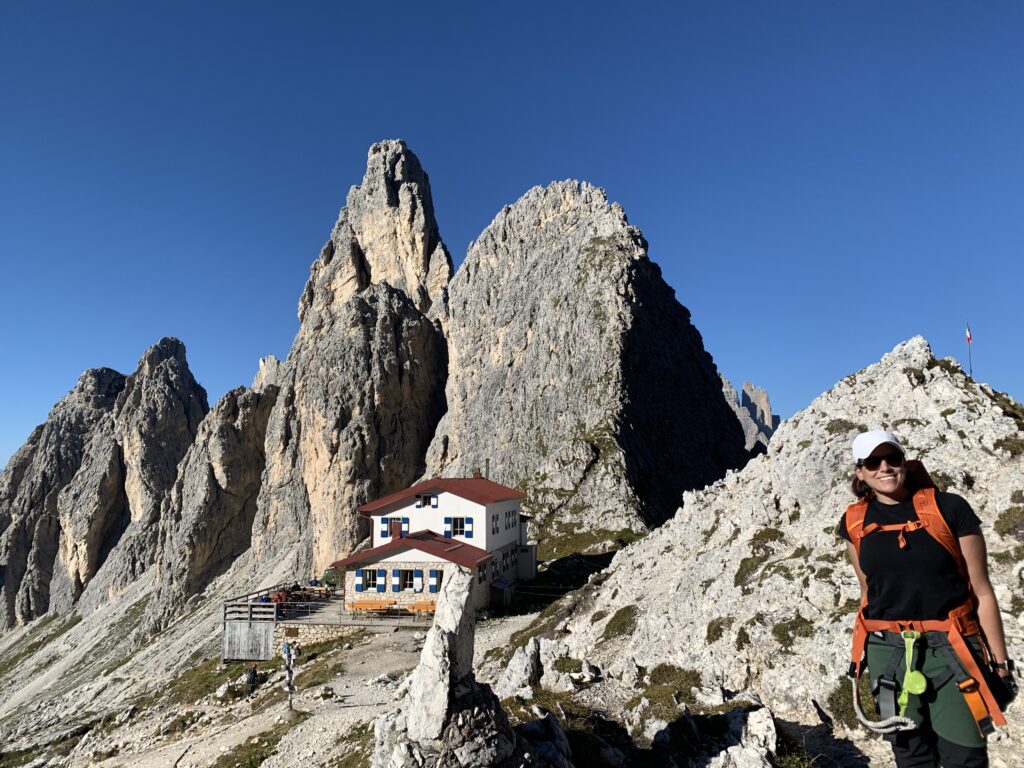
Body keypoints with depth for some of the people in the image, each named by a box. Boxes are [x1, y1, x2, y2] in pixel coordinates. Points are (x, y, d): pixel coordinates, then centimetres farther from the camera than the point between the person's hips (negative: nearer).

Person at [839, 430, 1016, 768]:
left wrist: (1000, 662, 0)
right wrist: (864, 652, 15)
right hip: (887, 652, 3)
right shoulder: (854, 522, 3)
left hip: (949, 649, -3)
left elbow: (982, 592, -2)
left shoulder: (949, 509, -7)